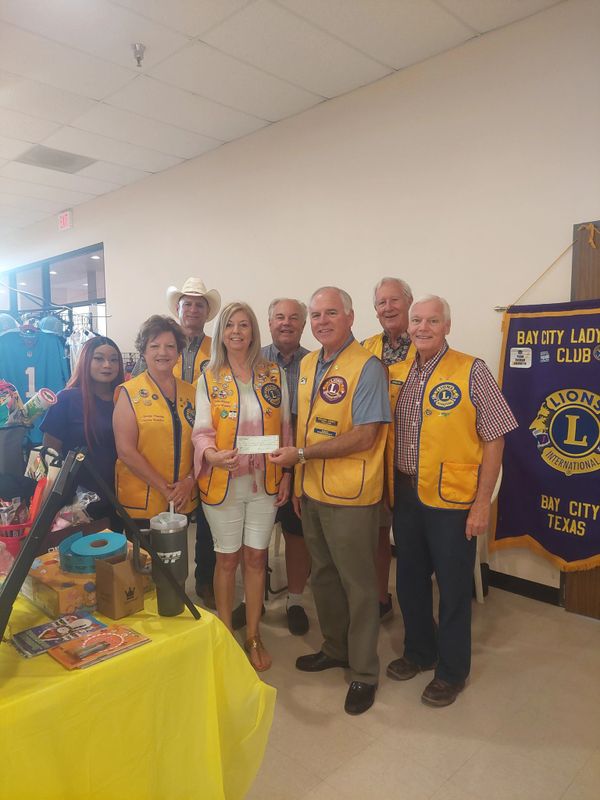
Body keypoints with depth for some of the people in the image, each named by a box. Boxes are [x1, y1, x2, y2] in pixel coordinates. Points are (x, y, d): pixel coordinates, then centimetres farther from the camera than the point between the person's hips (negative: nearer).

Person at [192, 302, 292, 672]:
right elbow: (202, 430, -6)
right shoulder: (209, 378, 0)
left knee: (256, 557, 11)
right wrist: (212, 454, -28)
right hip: (223, 481, -1)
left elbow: (285, 429, 5)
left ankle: (254, 635, 28)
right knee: (227, 558, 11)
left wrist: (286, 478, 2)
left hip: (264, 482, 1)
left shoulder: (274, 375, 3)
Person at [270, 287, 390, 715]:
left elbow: (364, 437, -21)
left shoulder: (367, 367, -15)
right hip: (312, 492, 8)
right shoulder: (307, 365, 9)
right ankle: (335, 648, 42)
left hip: (350, 497, -7)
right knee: (324, 575, 21)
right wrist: (299, 479, 13)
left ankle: (364, 672, 26)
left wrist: (301, 454, -20)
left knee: (358, 583, 8)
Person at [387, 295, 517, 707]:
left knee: (453, 588, 9)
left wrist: (482, 502, -12)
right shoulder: (398, 373, 5)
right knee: (410, 580, 18)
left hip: (452, 500, -5)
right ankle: (419, 652, 40)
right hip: (406, 495, 5)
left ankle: (452, 671, 30)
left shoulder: (471, 371, -9)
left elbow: (494, 439, -9)